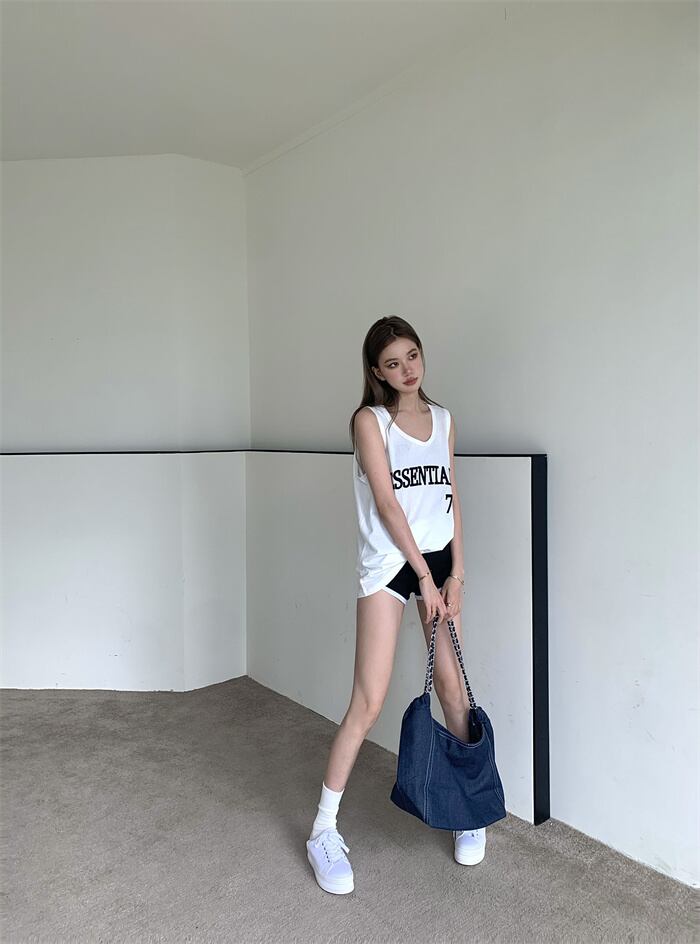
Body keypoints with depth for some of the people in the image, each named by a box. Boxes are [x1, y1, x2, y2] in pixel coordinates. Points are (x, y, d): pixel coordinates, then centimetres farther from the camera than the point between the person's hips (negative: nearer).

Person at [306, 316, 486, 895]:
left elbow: (451, 499, 9)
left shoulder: (444, 420, 10)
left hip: (439, 558, 5)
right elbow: (386, 502, -12)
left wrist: (457, 573, 1)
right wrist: (424, 577, -13)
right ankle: (324, 831, 10)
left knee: (452, 684, 10)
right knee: (369, 703, -5)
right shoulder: (370, 420, -5)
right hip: (388, 563, -4)